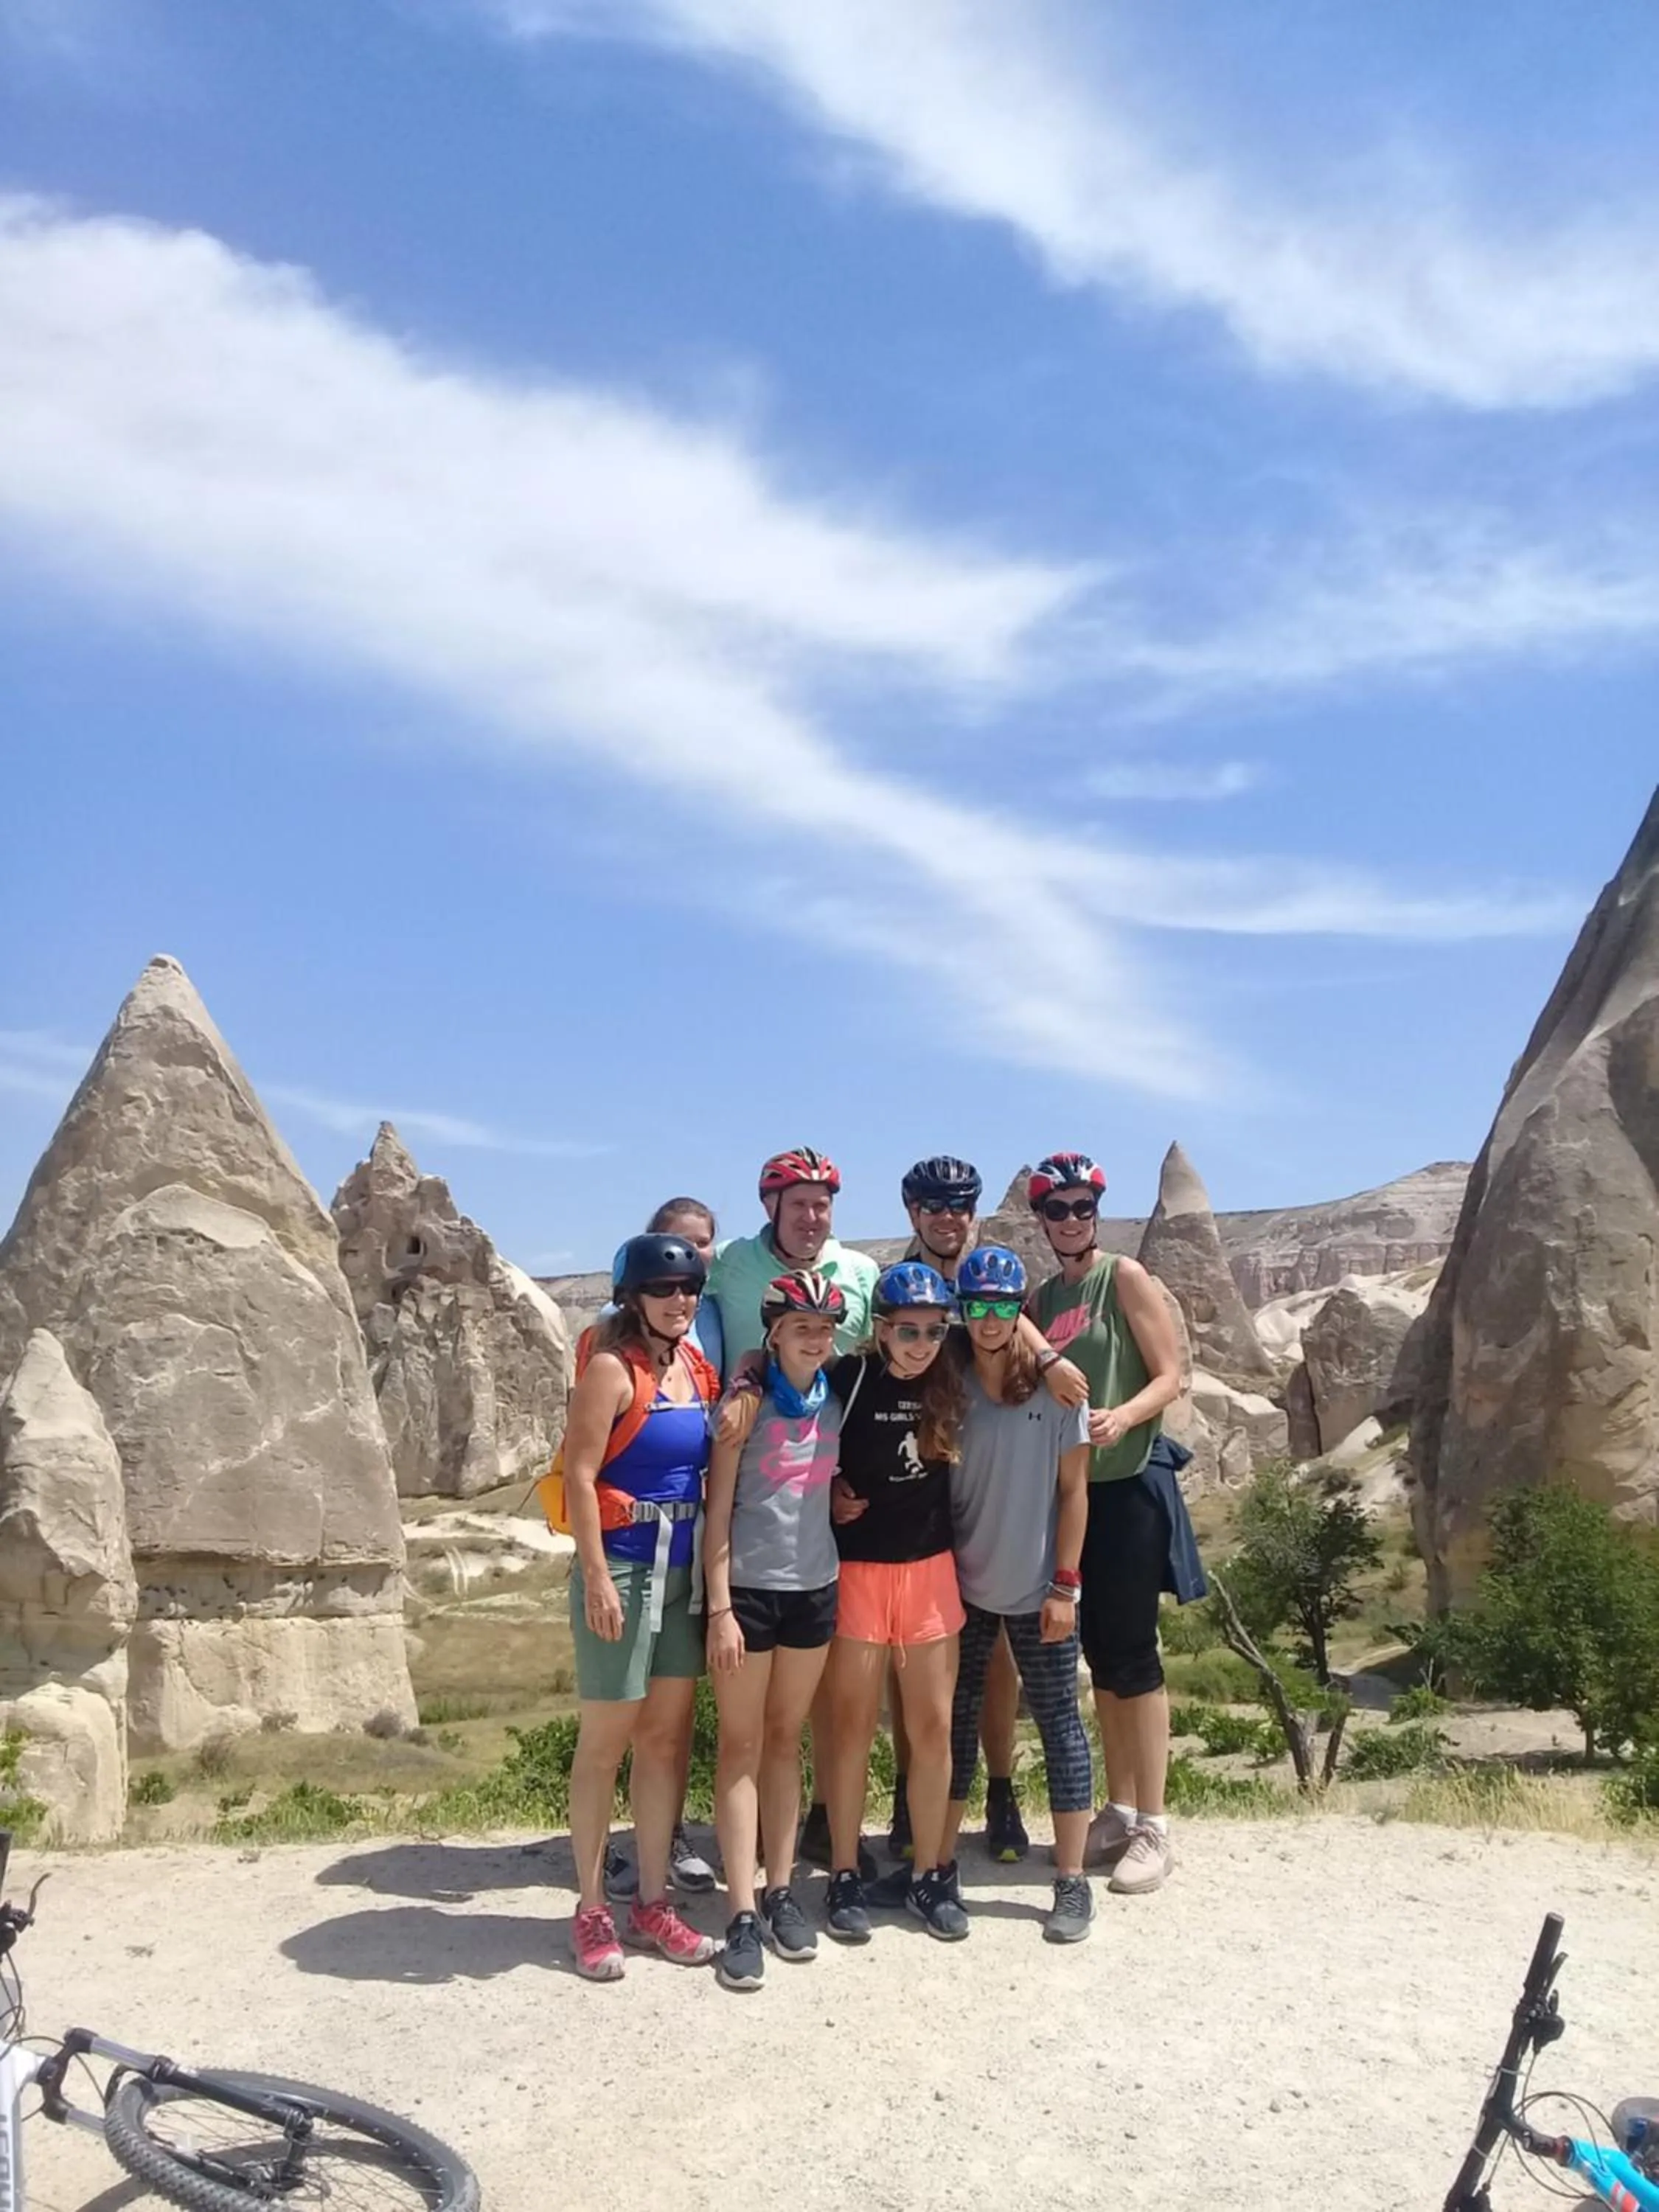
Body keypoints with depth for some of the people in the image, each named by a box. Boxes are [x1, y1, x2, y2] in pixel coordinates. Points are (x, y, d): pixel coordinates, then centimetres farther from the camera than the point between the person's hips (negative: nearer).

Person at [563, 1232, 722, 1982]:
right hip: (622, 1568, -7)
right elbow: (579, 1476, -15)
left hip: (684, 1573, 7)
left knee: (666, 1737, 12)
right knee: (606, 1740, 3)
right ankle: (591, 1909, 16)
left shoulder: (697, 1367, 8)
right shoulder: (612, 1367, -12)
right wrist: (596, 1577, -18)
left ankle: (652, 1903, 23)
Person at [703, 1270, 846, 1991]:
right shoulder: (748, 1405, -9)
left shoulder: (836, 1403, 5)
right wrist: (720, 1608, -13)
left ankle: (779, 1891, 22)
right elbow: (718, 1510, -10)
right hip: (749, 1587, -5)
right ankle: (742, 1915, 4)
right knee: (742, 1745, 1)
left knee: (786, 1739, 13)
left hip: (815, 1586, 5)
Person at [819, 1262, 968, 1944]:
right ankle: (845, 1878, 17)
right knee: (853, 1726, 5)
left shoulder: (948, 1387, -1)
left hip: (931, 1570, 3)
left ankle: (927, 1877, 20)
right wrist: (830, 1494, -13)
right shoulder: (847, 1380, -11)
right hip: (858, 1571, -3)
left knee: (934, 1727, 6)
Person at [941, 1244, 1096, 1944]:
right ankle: (940, 1865, 24)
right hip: (963, 1585, 3)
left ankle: (1073, 1881, 15)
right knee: (955, 1720, 11)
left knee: (1058, 1721, 6)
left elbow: (1074, 1491, -5)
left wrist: (1065, 1586, -8)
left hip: (1036, 1590, -2)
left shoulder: (1056, 1385, -8)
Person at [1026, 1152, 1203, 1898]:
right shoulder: (1041, 1298, 11)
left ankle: (1154, 1829, 6)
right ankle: (1118, 1811, 23)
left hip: (1131, 1483, -6)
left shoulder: (1126, 1278, -7)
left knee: (1133, 1654, -3)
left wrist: (1122, 1418, -28)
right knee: (1098, 1654, 12)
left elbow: (1171, 1376, -11)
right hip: (1070, 1488, 6)